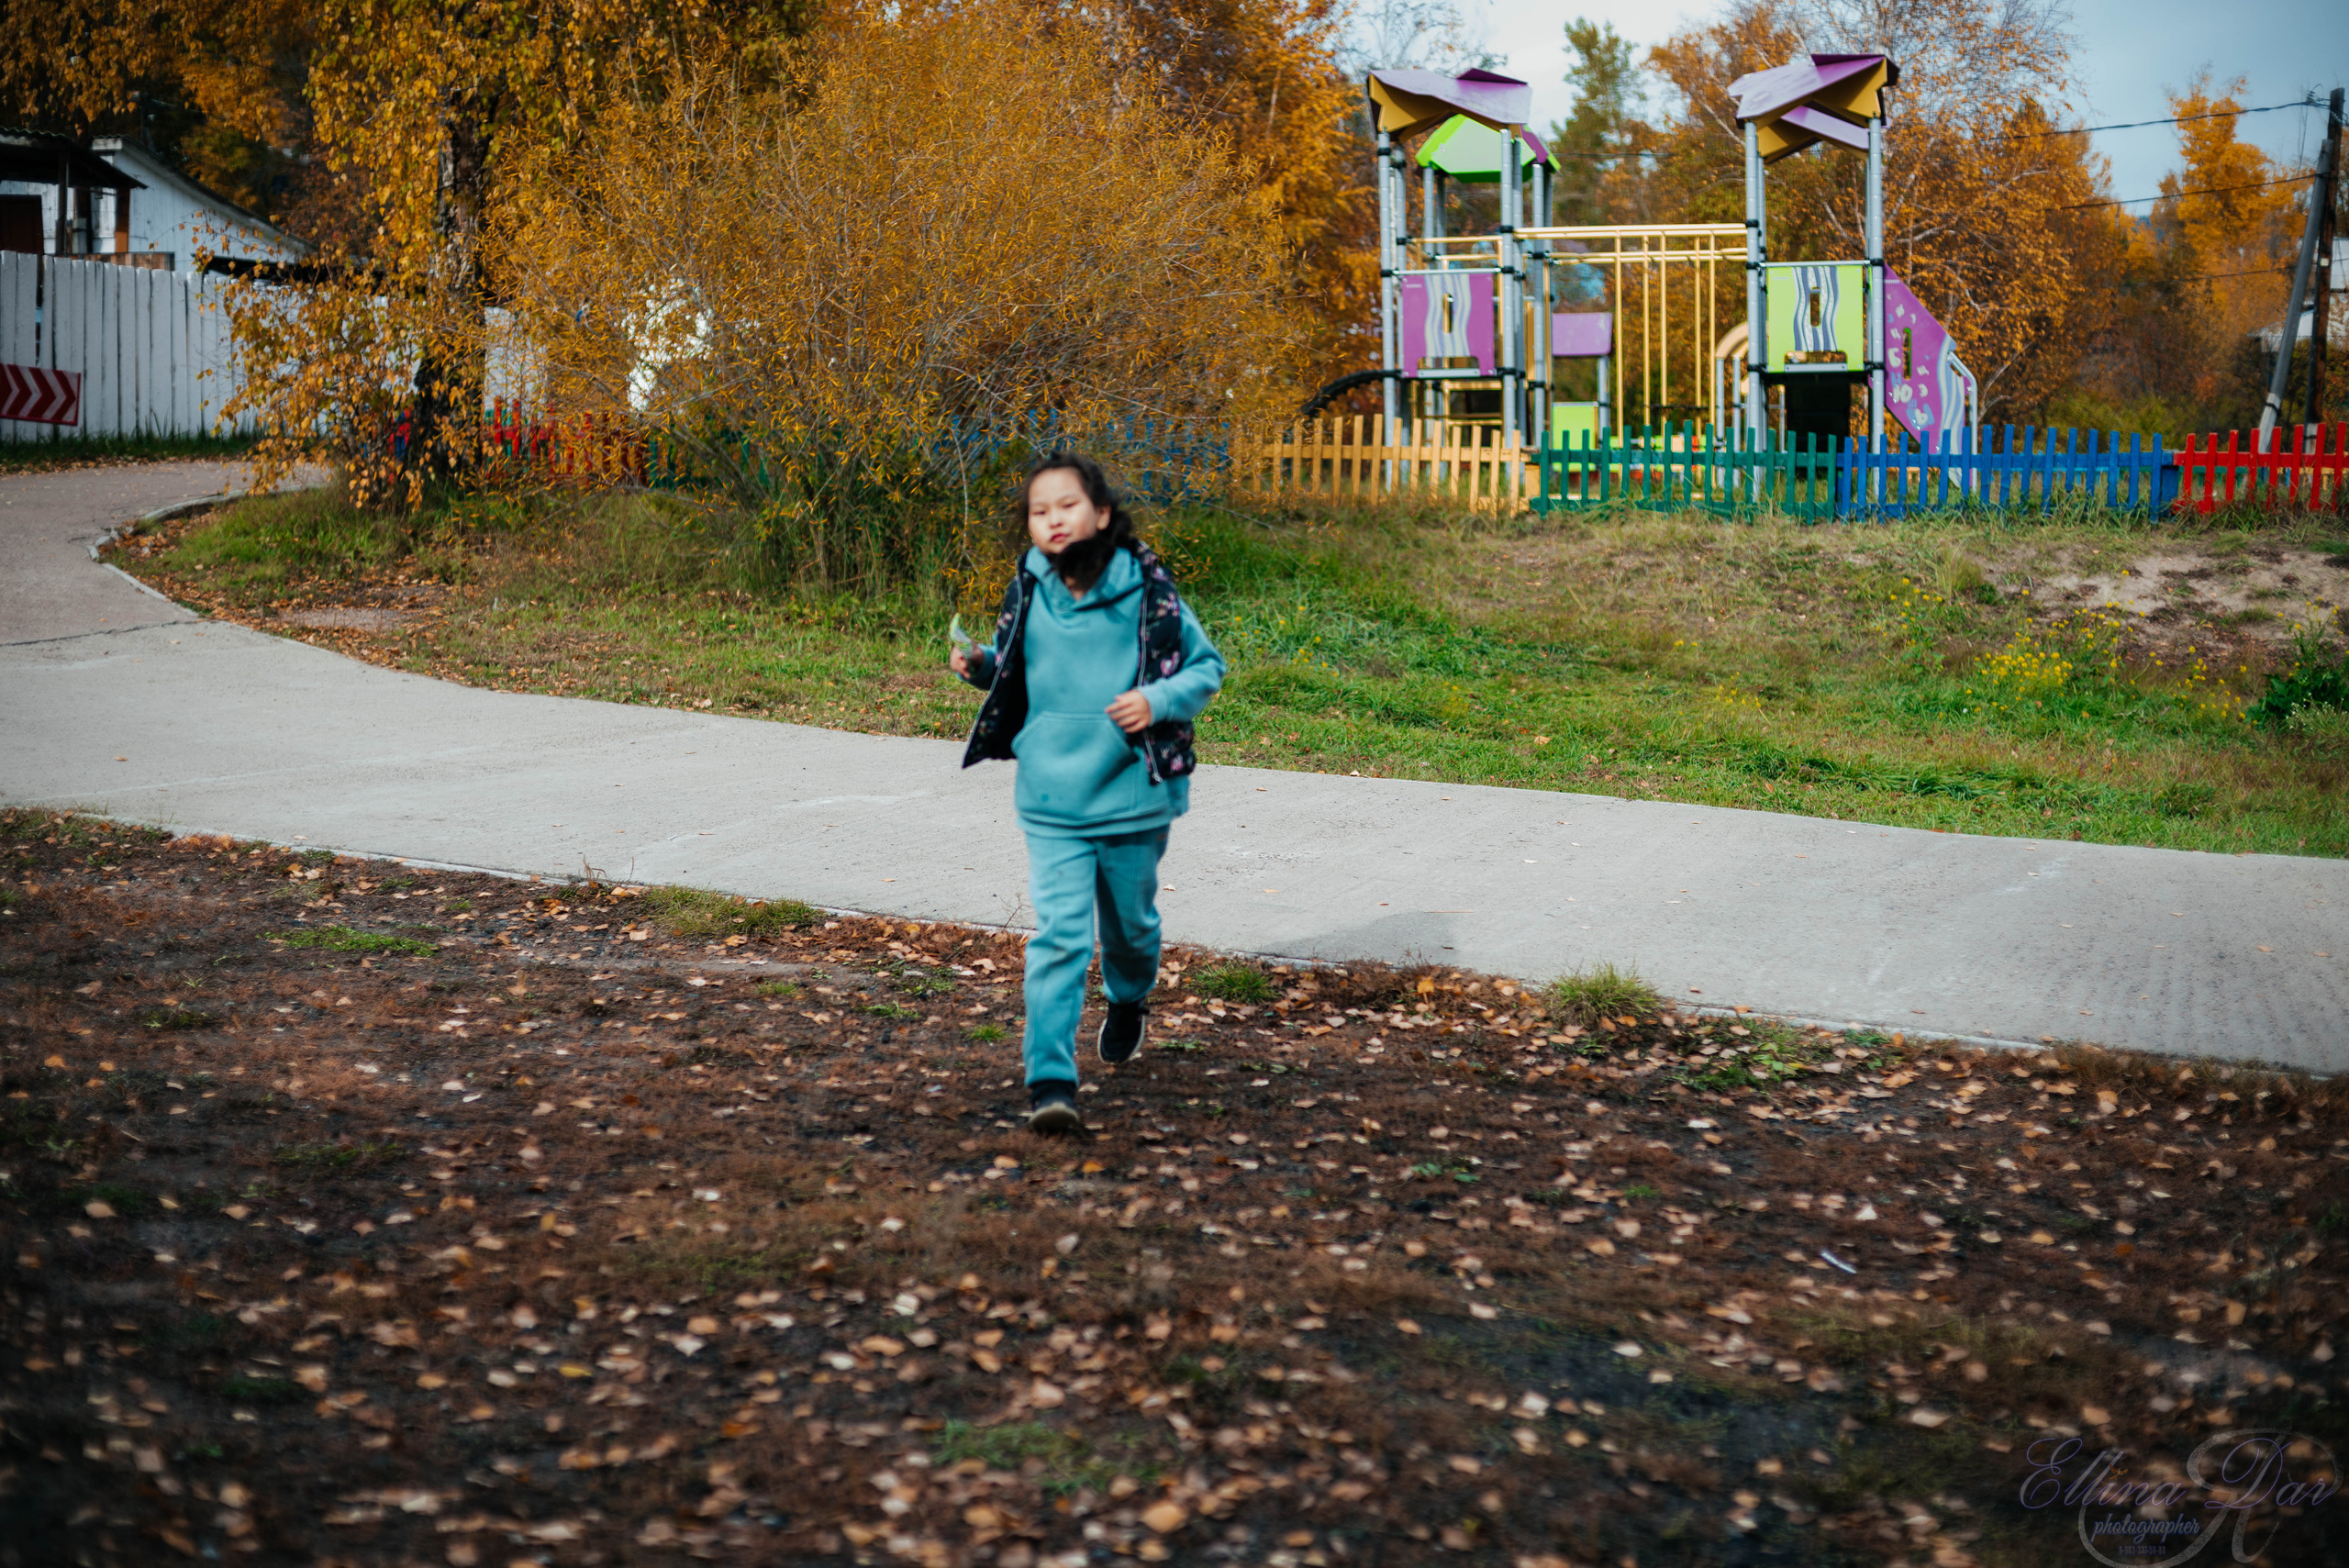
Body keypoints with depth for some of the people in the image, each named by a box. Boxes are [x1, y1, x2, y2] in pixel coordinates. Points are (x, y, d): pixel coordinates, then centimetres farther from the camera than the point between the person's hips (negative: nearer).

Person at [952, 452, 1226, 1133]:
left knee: (1130, 921, 20)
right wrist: (978, 666, -3)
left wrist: (1158, 700, -19)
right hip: (1052, 802, 0)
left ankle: (1129, 1001, 53)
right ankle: (1050, 1079, -11)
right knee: (1058, 933, -11)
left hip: (1133, 799, 0)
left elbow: (1206, 666, -2)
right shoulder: (1028, 596, -1)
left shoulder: (1146, 592, -10)